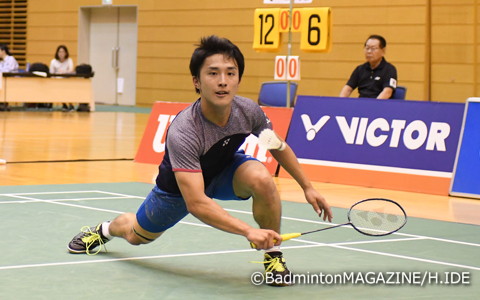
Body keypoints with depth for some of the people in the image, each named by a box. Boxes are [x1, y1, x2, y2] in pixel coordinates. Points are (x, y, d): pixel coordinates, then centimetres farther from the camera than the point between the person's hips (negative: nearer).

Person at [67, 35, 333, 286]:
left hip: (225, 171, 2)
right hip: (180, 187, -2)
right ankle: (105, 229, 59)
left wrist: (307, 187, -2)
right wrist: (248, 231, -56)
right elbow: (195, 203, -46)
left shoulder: (248, 111, -28)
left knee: (261, 178, -32)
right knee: (136, 236, 21)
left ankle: (273, 256, -9)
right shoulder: (182, 132, -43)